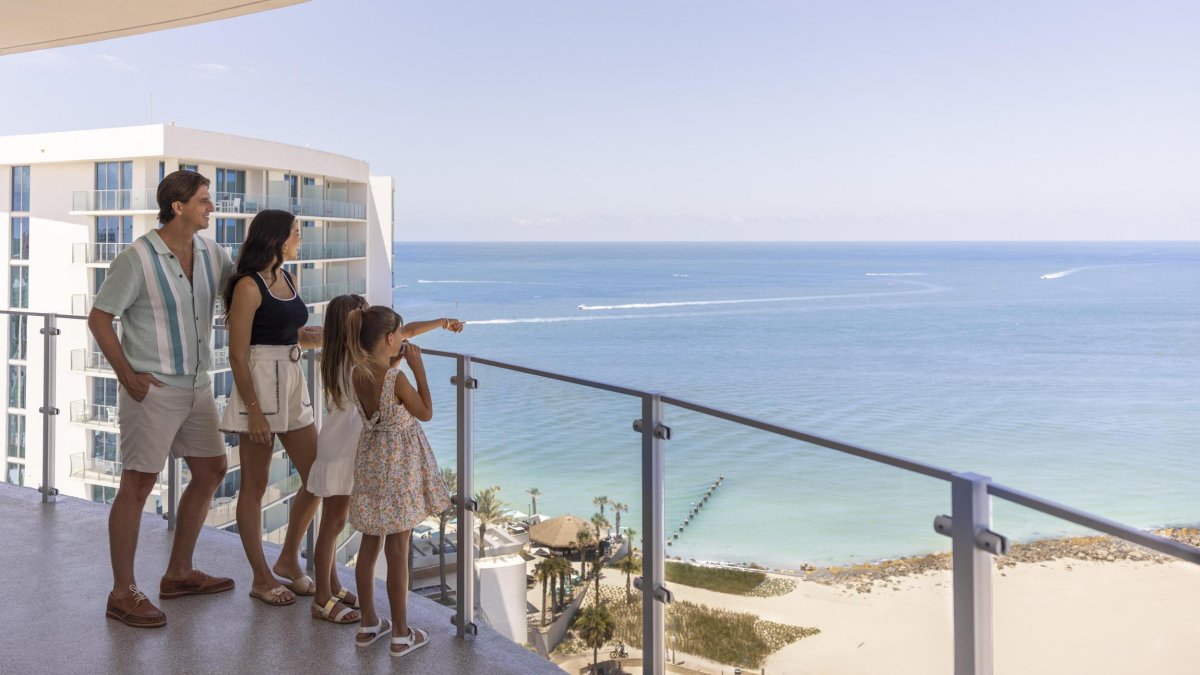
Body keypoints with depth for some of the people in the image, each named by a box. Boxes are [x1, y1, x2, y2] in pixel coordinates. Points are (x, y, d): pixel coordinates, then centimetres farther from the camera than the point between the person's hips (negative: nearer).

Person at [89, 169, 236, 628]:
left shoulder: (210, 252, 3)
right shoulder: (137, 259, -15)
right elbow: (99, 318, -11)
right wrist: (127, 375, -15)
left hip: (197, 387, 8)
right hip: (152, 389, -8)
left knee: (211, 471, 13)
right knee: (138, 486, -2)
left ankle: (178, 574, 27)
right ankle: (122, 594, 10)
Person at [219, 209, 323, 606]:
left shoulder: (288, 280, 12)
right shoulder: (249, 286, -12)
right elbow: (237, 354, -15)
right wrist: (253, 410, -18)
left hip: (292, 384, 9)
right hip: (259, 384, -9)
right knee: (255, 486, 4)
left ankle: (288, 561, 26)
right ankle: (261, 579, 16)